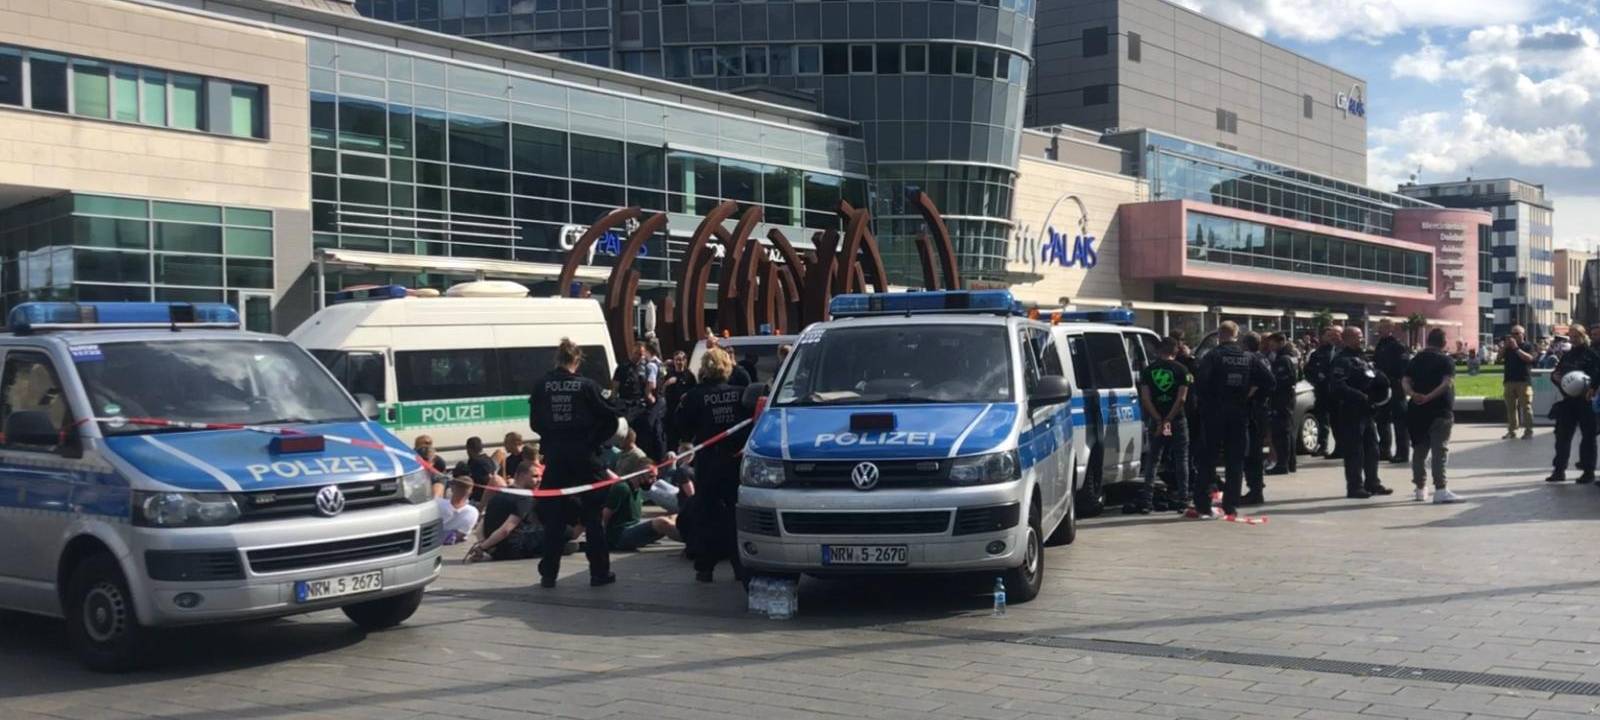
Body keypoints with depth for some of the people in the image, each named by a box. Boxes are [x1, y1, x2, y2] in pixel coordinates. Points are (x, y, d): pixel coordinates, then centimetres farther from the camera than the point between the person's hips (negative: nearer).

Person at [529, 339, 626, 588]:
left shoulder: (542, 387, -2)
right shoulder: (586, 386, -8)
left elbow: (535, 422, 5)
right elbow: (609, 417, -5)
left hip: (555, 456, 2)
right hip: (584, 455, -2)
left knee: (554, 516, 9)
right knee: (592, 515, 7)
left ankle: (548, 574, 8)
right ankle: (600, 572, 9)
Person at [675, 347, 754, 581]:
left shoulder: (695, 396, -9)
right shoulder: (740, 393, -4)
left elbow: (684, 425, -4)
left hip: (708, 462, -2)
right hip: (736, 459, 2)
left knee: (707, 513, 6)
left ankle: (705, 567, 4)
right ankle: (741, 564, 9)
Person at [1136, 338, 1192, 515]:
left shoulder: (1148, 370, 2)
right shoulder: (1181, 370, -3)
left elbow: (1145, 398, -5)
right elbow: (1181, 398, -11)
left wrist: (1159, 420, -8)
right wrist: (1169, 419, -11)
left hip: (1155, 421, 2)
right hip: (1177, 421, -2)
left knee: (1153, 459, 9)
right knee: (1181, 460, 7)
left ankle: (1146, 501, 3)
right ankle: (1183, 501, 5)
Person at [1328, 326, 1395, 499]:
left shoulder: (1362, 360, 19)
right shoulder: (1341, 361, -12)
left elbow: (1377, 379, 26)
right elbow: (1338, 387, -23)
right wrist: (1360, 396, -27)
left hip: (1367, 412, 9)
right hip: (1351, 413, -9)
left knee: (1372, 449, 14)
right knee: (1354, 452, -5)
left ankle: (1372, 483, 23)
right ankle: (1354, 487, 0)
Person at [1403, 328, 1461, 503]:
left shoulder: (1415, 360, 11)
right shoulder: (1446, 360, -3)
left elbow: (1405, 380, -3)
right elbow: (1447, 383, -18)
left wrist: (1413, 394, -18)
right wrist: (1430, 396, -25)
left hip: (1417, 410, 5)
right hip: (1440, 410, -5)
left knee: (1419, 449, 13)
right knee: (1440, 449, -7)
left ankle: (1420, 489, 20)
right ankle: (1440, 490, -15)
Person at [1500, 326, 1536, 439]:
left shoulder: (1527, 346, 1)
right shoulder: (1508, 347, 16)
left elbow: (1529, 358, -16)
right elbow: (1500, 359, 9)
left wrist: (1516, 348, -17)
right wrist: (1503, 348, -6)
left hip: (1524, 380, -5)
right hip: (1510, 380, 5)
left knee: (1526, 406, -6)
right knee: (1510, 406, 7)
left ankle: (1528, 430, -5)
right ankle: (1511, 430, 12)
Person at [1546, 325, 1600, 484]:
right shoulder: (1567, 356, 17)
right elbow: (1556, 372, 23)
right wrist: (1555, 376, -1)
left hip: (1586, 401, -6)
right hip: (1568, 401, 6)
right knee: (1562, 435, 5)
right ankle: (1559, 470, 10)